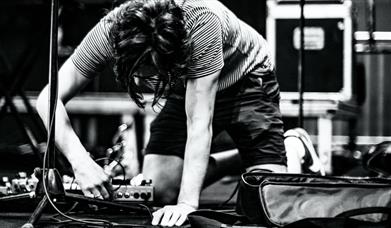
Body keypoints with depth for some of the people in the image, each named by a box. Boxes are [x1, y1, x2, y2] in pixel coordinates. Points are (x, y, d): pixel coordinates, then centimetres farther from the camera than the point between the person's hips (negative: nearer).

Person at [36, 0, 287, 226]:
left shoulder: (201, 21, -40)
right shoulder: (110, 32, -30)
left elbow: (199, 123, -40)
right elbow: (49, 100, -27)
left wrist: (188, 202, -45)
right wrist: (80, 161, -41)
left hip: (246, 81, -4)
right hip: (187, 89, 4)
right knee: (157, 190, -13)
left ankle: (291, 150, 14)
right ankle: (235, 160, 12)